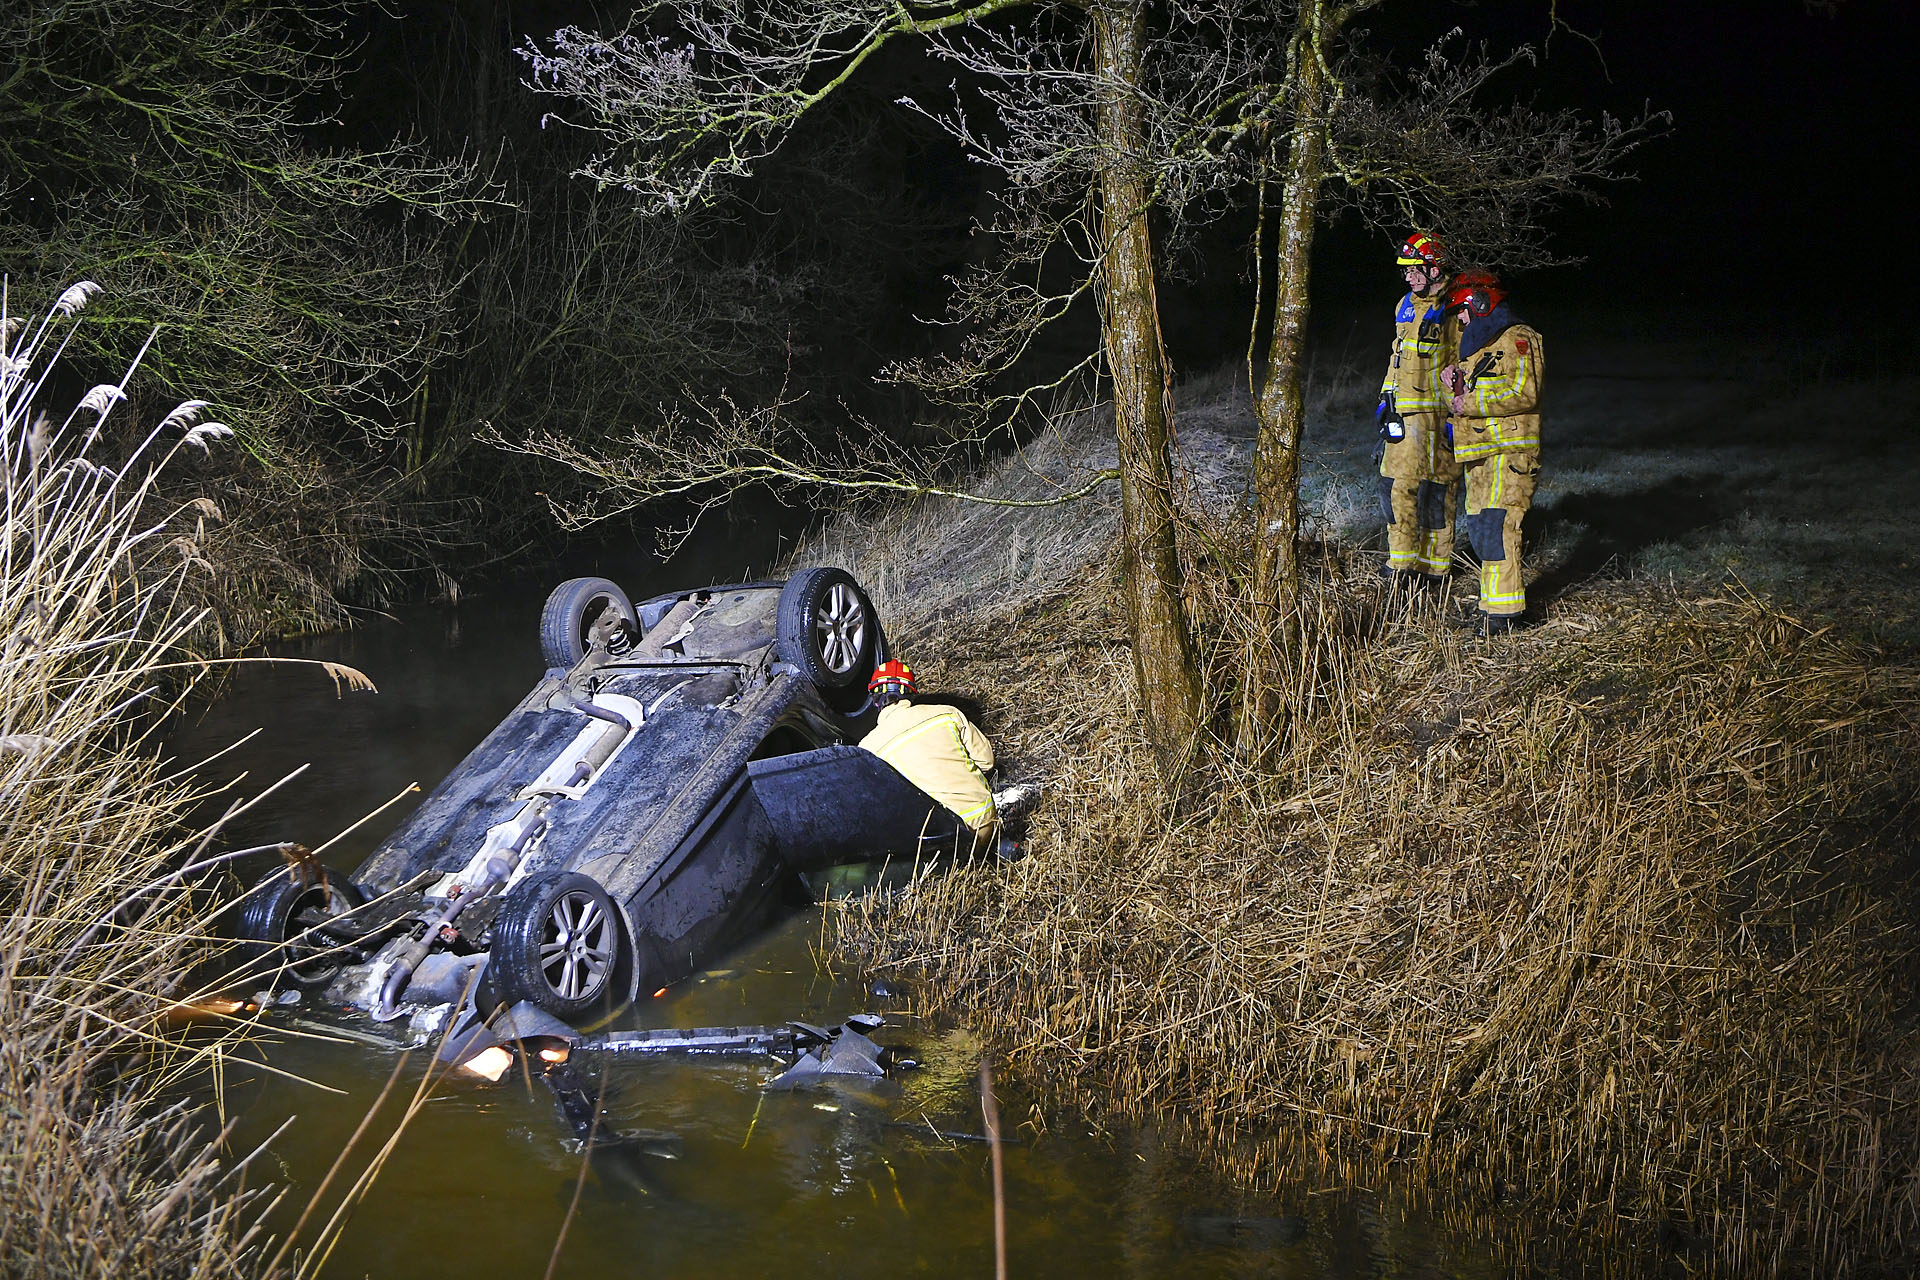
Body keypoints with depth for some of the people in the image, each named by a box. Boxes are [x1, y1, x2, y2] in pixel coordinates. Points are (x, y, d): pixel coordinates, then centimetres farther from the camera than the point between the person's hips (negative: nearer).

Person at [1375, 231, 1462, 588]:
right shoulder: (1407, 305, 15)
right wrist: (1385, 400, 21)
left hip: (1436, 416, -7)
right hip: (1403, 413, 7)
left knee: (1435, 491, -2)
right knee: (1397, 485, 5)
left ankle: (1434, 569, 6)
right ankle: (1402, 565, 12)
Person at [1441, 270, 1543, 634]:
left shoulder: (1518, 339, -8)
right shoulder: (1475, 343, 23)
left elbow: (1524, 395, -19)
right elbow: (1460, 402, 28)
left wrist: (1471, 403, -17)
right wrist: (1454, 382, 6)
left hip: (1509, 452, -10)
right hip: (1478, 454, 10)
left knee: (1495, 526, -16)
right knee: (1478, 526, 11)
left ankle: (1503, 611, -15)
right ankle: (1508, 590, 23)